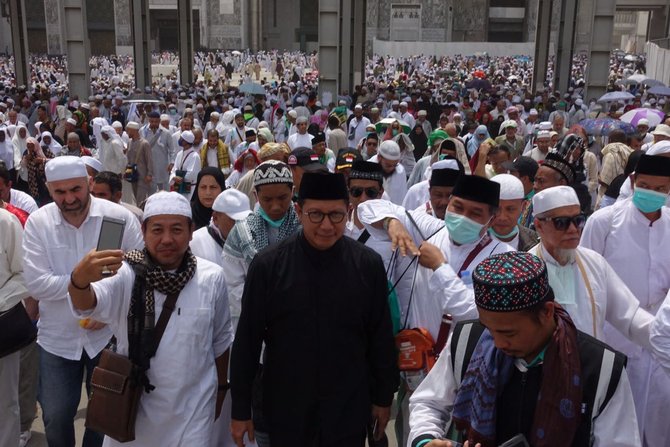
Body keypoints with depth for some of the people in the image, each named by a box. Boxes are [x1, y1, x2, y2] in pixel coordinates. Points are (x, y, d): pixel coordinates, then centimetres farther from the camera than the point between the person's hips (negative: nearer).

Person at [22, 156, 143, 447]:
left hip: (110, 334, 0)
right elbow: (36, 283, -16)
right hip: (58, 338, 1)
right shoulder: (37, 222, -9)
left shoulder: (120, 217, -11)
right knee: (56, 418, 14)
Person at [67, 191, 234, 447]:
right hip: (134, 403, 0)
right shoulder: (126, 274, -14)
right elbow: (87, 305, -33)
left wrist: (220, 388, 12)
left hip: (193, 407, 1)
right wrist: (80, 280, -54)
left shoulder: (211, 277, -9)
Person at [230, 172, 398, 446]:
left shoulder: (369, 265, -7)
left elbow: (381, 339, 2)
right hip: (285, 410, -1)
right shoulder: (268, 266, -11)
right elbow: (247, 340, -5)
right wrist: (241, 409, 0)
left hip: (350, 411, 1)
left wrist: (384, 398, 8)